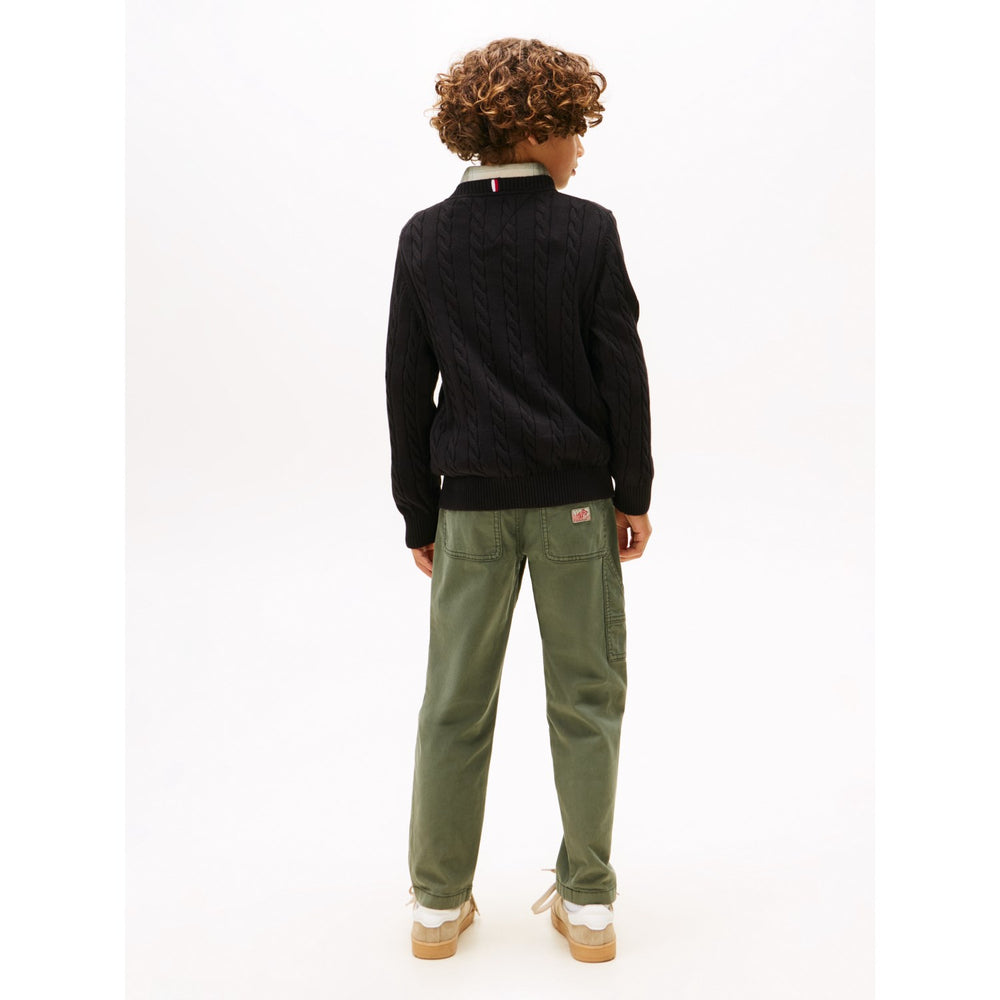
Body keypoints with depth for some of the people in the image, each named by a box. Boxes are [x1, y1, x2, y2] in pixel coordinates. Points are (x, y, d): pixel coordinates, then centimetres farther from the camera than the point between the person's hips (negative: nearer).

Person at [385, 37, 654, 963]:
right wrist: (634, 492, 5)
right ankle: (587, 902, 21)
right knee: (584, 696, 11)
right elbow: (621, 372, -5)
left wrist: (418, 512, 9)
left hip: (471, 500, 2)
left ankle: (439, 903, 22)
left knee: (456, 702, 11)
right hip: (575, 496, -1)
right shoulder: (588, 229, -5)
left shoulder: (425, 237, 1)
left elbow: (406, 386, 2)